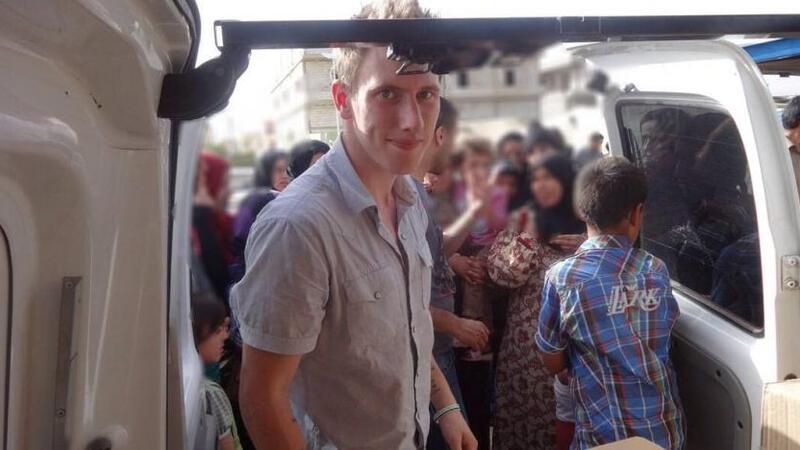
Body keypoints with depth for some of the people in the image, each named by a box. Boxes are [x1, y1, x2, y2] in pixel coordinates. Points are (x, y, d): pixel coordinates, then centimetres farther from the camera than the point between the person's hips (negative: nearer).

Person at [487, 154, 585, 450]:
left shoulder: (587, 221, 7)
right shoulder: (523, 220, 5)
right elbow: (503, 272, -7)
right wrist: (529, 232, -12)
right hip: (529, 341, 0)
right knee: (527, 412, 4)